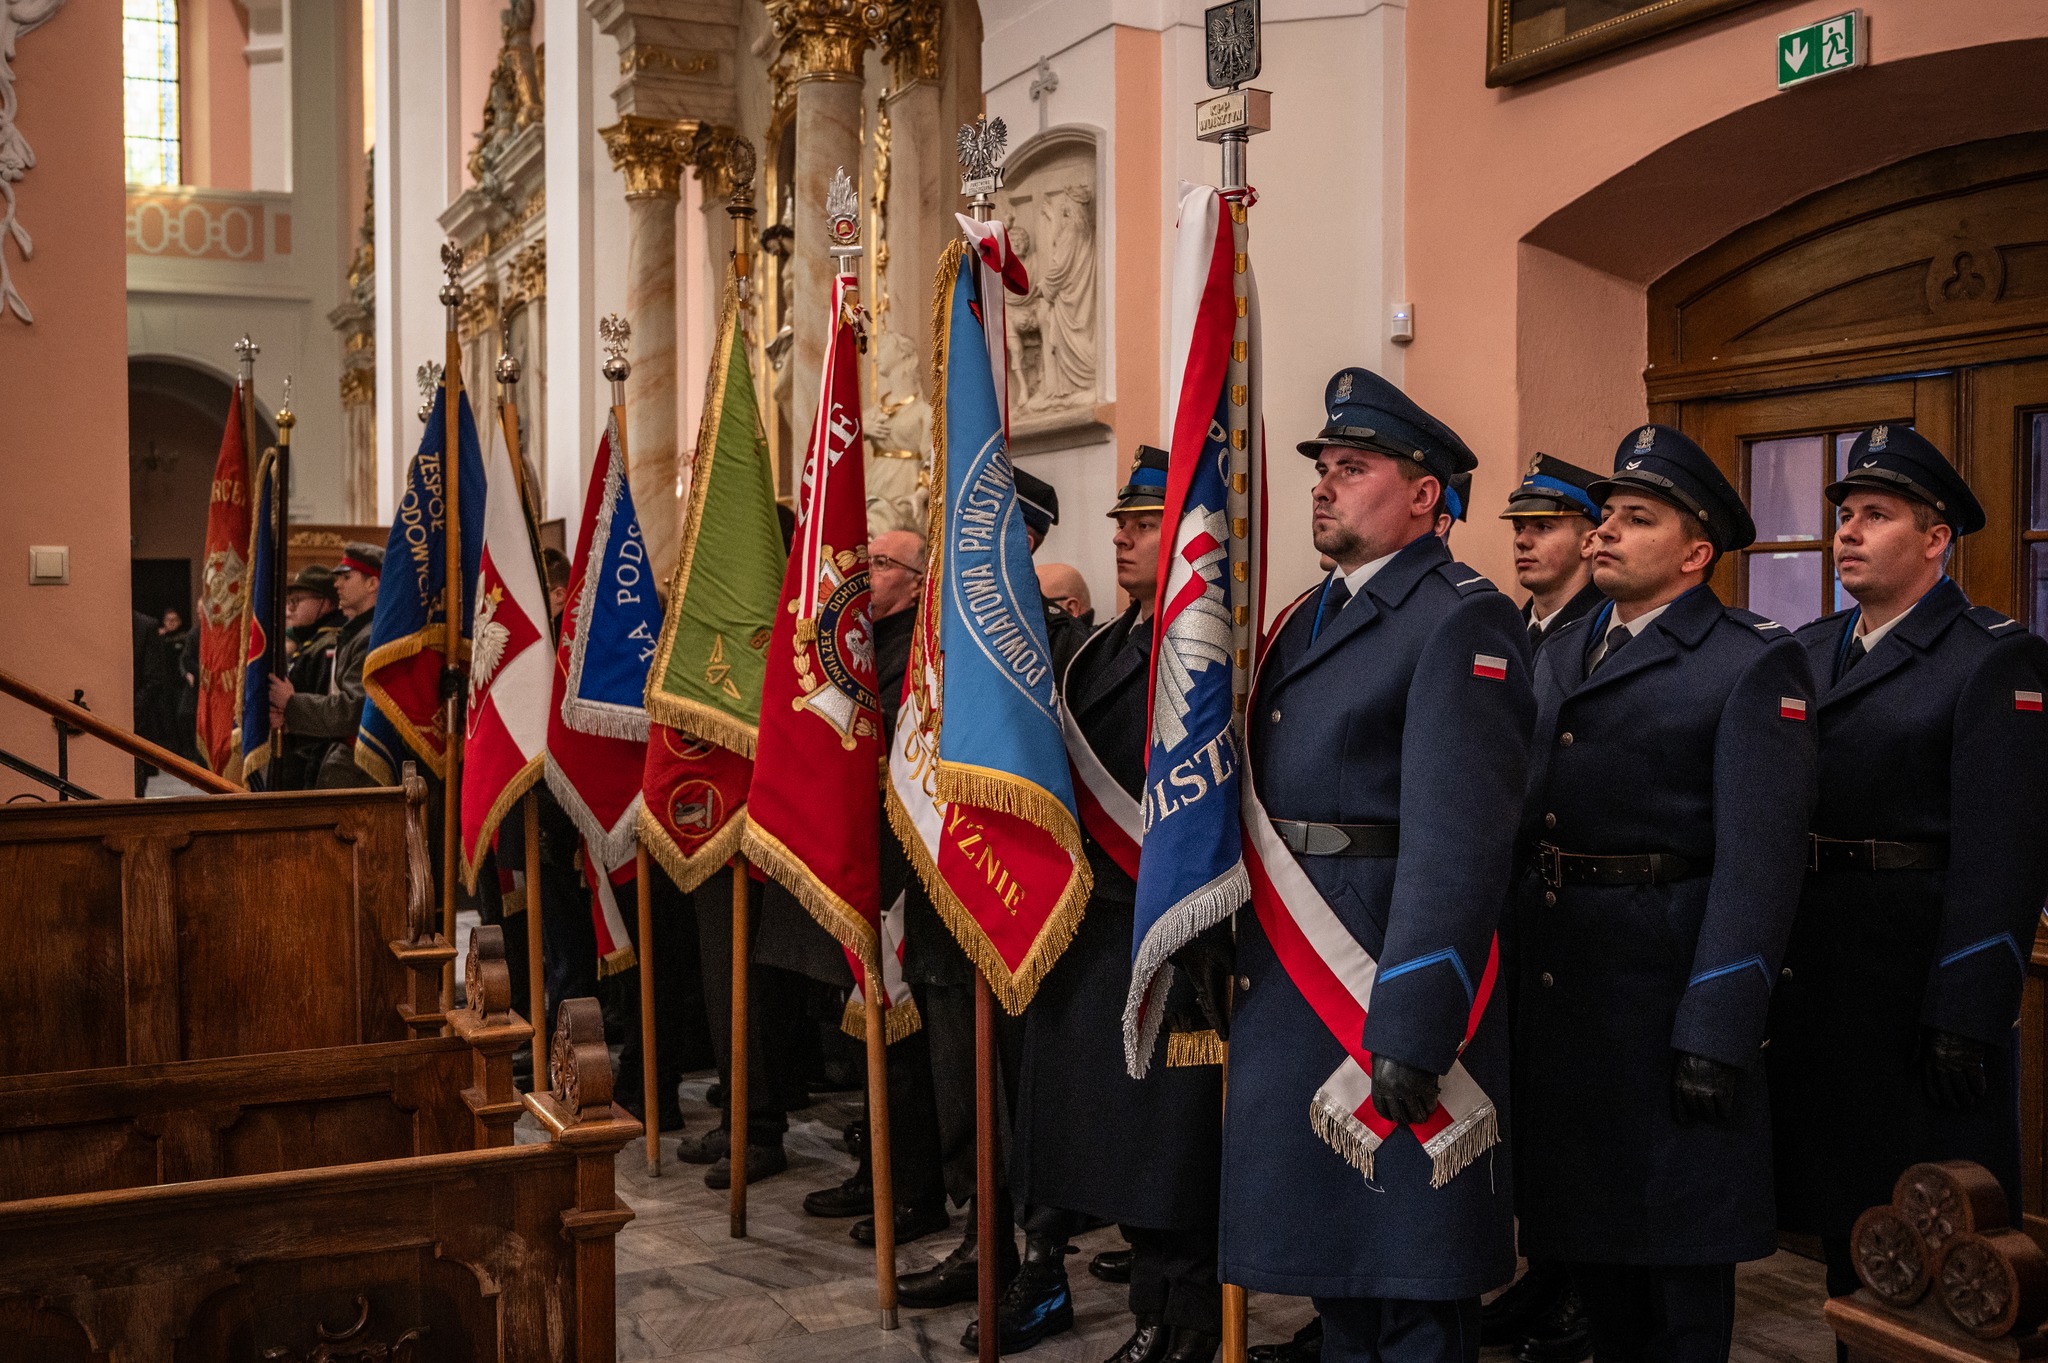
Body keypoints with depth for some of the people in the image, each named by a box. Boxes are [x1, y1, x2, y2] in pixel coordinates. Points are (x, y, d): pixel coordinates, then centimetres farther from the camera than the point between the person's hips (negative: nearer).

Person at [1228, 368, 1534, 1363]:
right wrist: (1236, 956, 12)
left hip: (1384, 972, -8)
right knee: (1332, 1259, 20)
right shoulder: (1304, 620, 16)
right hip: (1283, 978, 8)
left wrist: (1413, 1027, -26)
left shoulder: (1462, 622, -12)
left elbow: (1457, 839, -21)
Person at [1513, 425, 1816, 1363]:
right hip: (1549, 967, 7)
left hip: (1665, 972, -7)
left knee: (1677, 1237, 7)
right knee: (1581, 1223, 18)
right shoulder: (1560, 653, 13)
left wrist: (1717, 1033, -21)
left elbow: (1758, 856, -16)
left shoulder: (1754, 664, -9)